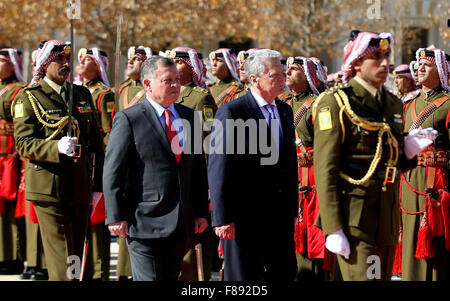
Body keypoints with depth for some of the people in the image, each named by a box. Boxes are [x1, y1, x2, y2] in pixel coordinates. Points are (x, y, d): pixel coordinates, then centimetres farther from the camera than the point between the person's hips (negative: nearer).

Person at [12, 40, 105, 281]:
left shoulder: (83, 95, 15)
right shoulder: (28, 98, -3)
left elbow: (96, 141, 19)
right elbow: (23, 144, -10)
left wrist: (100, 180, 12)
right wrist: (57, 148, -26)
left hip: (80, 188, 6)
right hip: (49, 187, -6)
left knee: (76, 258, 11)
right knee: (62, 263, -9)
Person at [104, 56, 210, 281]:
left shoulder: (189, 117, 13)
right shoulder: (128, 119, -5)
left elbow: (199, 167, 16)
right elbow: (113, 172, -7)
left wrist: (201, 212, 11)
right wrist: (116, 217, -11)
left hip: (182, 224, 6)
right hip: (145, 221, -5)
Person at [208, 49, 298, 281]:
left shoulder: (285, 111, 11)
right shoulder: (231, 113, -11)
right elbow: (218, 168, -14)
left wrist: (292, 208, 17)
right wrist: (222, 217, -16)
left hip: (280, 214, 7)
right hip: (244, 215, -7)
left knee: (285, 273, 10)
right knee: (243, 276, 2)